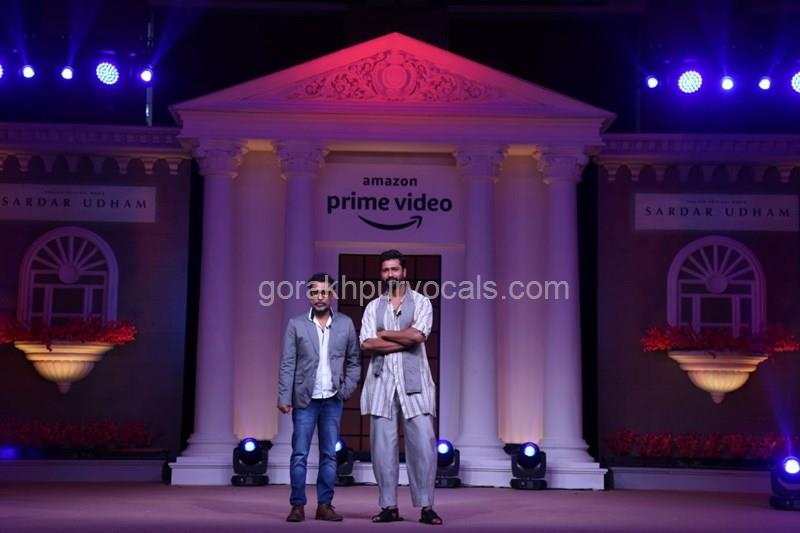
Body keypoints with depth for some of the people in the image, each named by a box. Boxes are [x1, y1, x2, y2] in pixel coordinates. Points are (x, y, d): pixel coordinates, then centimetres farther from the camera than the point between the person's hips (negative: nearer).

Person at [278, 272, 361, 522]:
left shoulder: (345, 324, 4)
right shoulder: (296, 324, 0)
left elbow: (354, 361, 9)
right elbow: (288, 364, -3)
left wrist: (347, 389, -2)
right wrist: (284, 397, -9)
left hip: (332, 401, 2)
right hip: (305, 400, -2)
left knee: (329, 455, 5)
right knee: (299, 455, -1)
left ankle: (325, 505, 12)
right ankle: (298, 506, 5)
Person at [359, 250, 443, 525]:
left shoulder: (421, 302, 6)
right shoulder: (373, 306, 12)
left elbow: (417, 335, -12)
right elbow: (366, 344, -3)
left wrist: (384, 334, -3)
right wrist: (405, 341, -9)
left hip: (413, 381, -2)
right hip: (382, 381, 2)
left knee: (422, 442, -7)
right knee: (382, 444, 1)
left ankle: (426, 506, 0)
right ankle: (389, 506, 8)